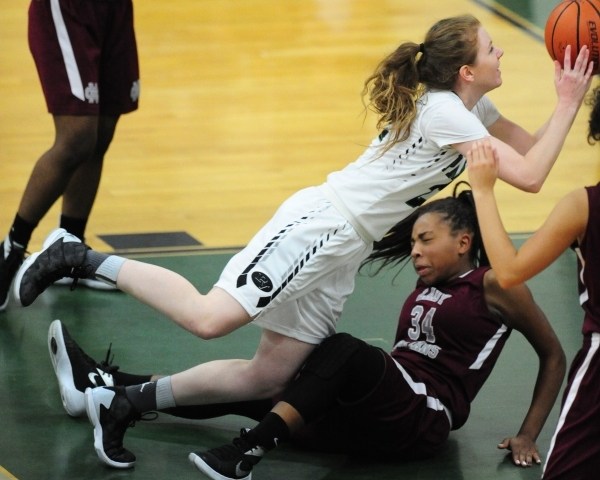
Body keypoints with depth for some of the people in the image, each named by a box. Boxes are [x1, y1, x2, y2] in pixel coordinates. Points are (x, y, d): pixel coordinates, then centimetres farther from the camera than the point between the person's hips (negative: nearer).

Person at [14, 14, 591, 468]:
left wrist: (573, 91, 10)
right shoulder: (446, 113, -15)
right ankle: (82, 259, -11)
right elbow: (528, 176, -21)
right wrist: (567, 103, -15)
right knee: (208, 317, -23)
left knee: (270, 375, 3)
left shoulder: (468, 106, 13)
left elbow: (527, 146, 20)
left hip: (342, 246, 10)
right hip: (321, 223, -10)